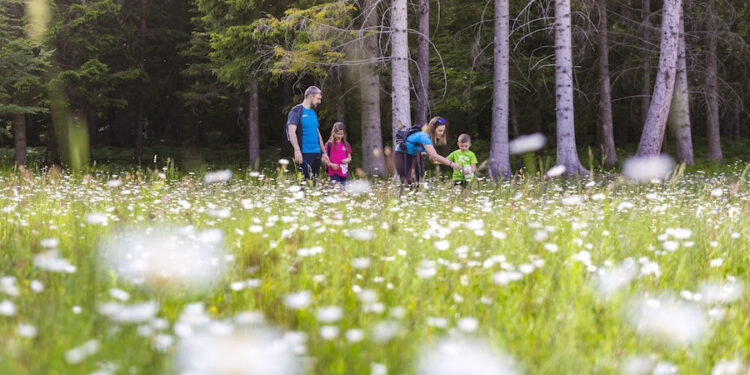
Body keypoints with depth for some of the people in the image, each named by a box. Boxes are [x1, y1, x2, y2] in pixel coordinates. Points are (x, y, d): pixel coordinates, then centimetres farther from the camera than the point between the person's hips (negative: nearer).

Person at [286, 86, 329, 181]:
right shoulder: (297, 111, -5)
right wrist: (297, 150, -24)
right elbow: (291, 131, -14)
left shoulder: (313, 112, 19)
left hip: (316, 153, 8)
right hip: (304, 154, -8)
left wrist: (323, 152, 21)